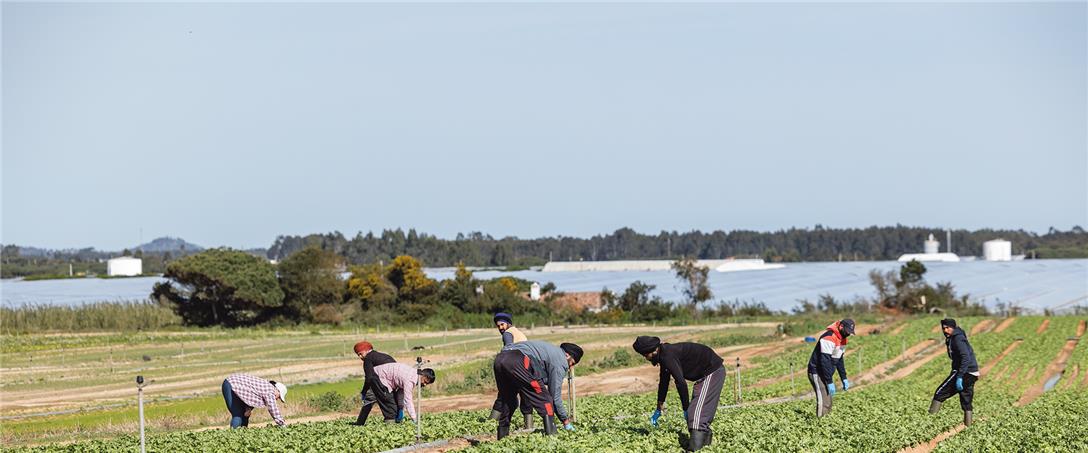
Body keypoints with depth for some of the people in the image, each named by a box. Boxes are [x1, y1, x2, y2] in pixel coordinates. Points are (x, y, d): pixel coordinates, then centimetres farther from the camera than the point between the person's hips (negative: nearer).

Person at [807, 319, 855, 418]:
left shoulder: (842, 339, 8)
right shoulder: (829, 337, -23)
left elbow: (839, 359, 18)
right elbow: (825, 361, -26)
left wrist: (844, 379, 13)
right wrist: (830, 382, -25)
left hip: (826, 373, 10)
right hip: (817, 372, -10)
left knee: (828, 402, 7)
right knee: (823, 402, -17)